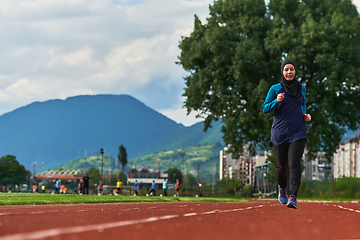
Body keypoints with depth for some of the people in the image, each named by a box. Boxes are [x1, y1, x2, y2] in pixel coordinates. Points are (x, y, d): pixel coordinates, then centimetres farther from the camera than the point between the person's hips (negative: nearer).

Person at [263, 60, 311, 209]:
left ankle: (293, 197, -19)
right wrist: (276, 101, -16)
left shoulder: (302, 88, 11)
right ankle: (282, 187, 35)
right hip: (280, 132, -1)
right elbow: (265, 109, 2)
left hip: (298, 132, 1)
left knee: (294, 163, -14)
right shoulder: (275, 89, 2)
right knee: (281, 165, 4)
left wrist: (306, 114, 8)